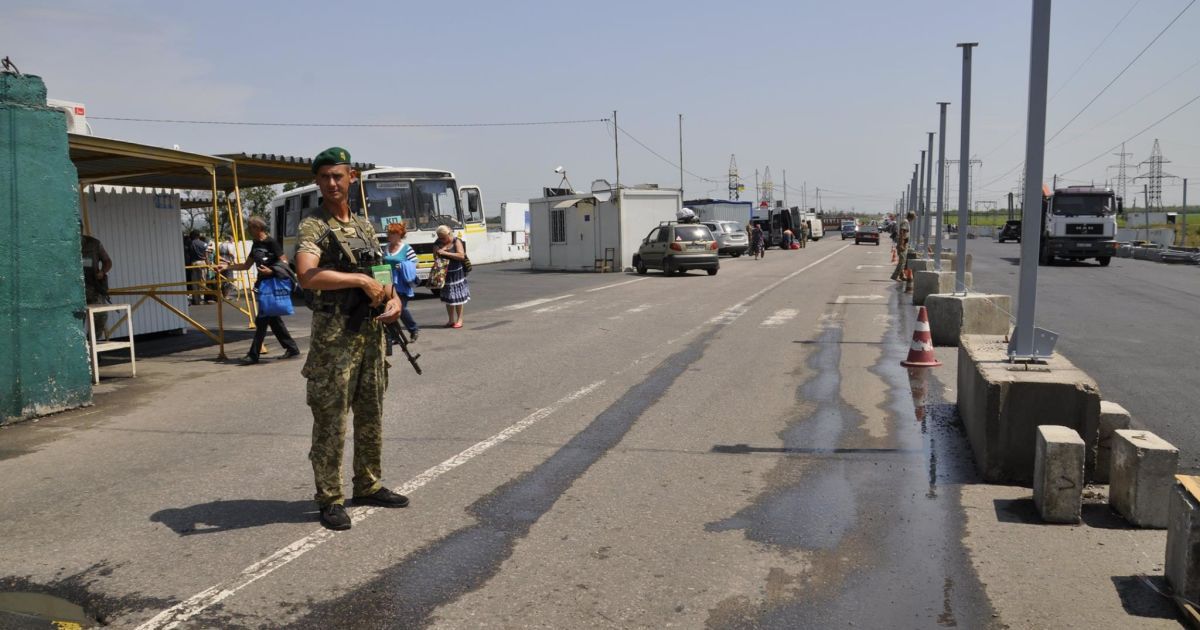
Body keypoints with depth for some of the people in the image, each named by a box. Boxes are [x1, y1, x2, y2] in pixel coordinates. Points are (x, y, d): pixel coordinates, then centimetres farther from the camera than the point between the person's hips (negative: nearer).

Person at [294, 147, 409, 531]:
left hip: (372, 332, 7)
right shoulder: (312, 228, -8)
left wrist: (393, 297, -2)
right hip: (335, 337, -7)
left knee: (371, 416, 15)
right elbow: (308, 276, -26)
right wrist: (361, 279, -24)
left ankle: (368, 486, 28)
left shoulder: (365, 226, 14)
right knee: (331, 421, -1)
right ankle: (330, 500, 9)